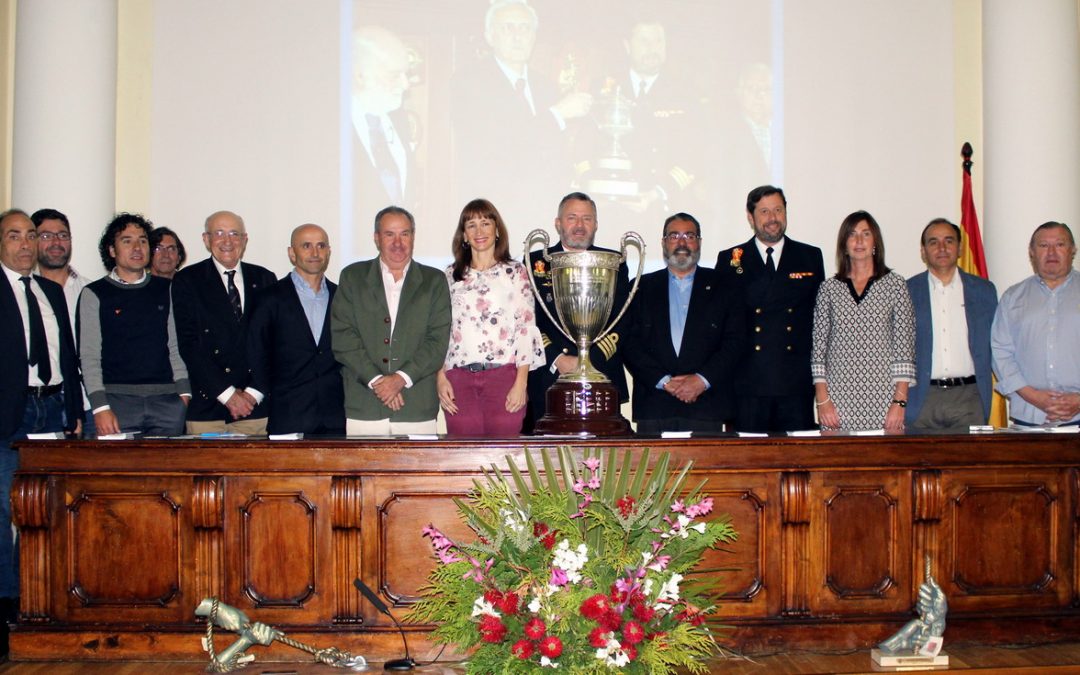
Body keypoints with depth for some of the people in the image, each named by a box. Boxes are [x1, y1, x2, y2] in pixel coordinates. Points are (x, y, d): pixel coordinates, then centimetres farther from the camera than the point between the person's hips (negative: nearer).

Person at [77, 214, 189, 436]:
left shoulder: (166, 290, 15)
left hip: (167, 399, 2)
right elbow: (89, 357, 2)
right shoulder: (94, 294, 7)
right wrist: (100, 407, -9)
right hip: (117, 398, -2)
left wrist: (184, 392, 0)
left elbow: (177, 347, 13)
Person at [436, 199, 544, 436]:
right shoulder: (451, 276, 14)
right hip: (459, 379, 2)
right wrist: (440, 378, 0)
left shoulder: (515, 272, 8)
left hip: (504, 375, -2)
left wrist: (521, 383, -6)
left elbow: (526, 327, 2)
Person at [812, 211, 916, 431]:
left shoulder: (895, 285, 5)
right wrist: (823, 400, -2)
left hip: (883, 397, -1)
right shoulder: (829, 288, 8)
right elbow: (818, 348, 7)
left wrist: (900, 402, -6)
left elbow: (904, 348, 2)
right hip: (840, 398, 1)